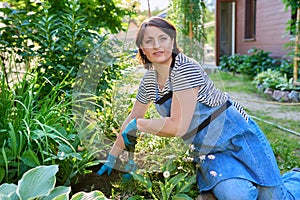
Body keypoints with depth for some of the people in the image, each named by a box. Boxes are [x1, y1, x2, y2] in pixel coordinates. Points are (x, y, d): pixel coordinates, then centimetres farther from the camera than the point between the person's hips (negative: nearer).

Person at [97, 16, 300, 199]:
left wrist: (138, 125, -15)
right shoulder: (150, 79, 0)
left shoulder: (185, 69, -23)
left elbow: (179, 127, -27)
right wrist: (112, 158, 14)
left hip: (237, 135, -4)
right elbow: (132, 119, 11)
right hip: (206, 151, 5)